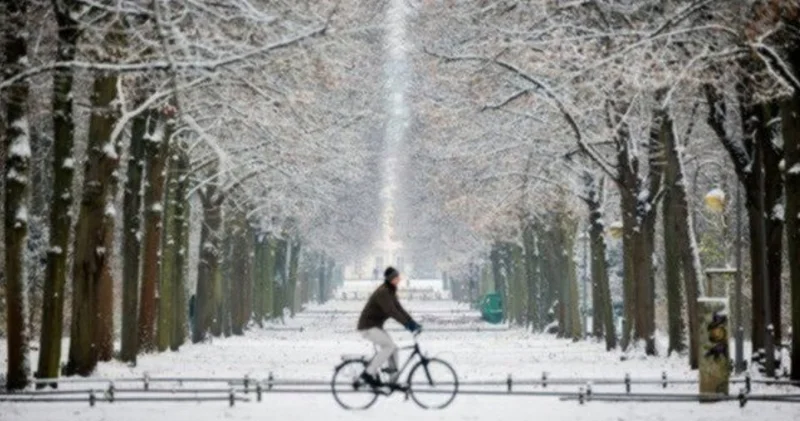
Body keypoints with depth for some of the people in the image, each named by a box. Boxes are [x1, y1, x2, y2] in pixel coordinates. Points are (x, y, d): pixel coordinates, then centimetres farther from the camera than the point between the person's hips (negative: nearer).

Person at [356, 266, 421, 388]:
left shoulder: (391, 292, 10)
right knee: (389, 345, -19)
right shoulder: (382, 292, -21)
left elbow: (399, 309, 11)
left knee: (393, 348, 4)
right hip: (368, 327, -9)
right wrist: (407, 324, -35)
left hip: (376, 326, 9)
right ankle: (369, 373, -14)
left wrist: (413, 323, 2)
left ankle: (393, 381, 7)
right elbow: (391, 311, -31)